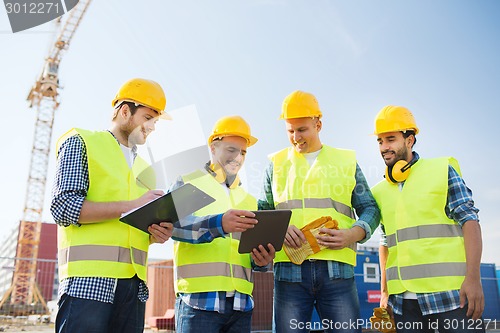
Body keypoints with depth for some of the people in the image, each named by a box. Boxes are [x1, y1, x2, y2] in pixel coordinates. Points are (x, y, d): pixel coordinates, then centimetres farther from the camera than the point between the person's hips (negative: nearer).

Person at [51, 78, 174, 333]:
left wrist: (156, 234, 0)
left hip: (135, 284, 6)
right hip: (89, 280, -6)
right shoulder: (81, 142, 4)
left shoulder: (143, 167, 22)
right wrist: (132, 205, -14)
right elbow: (63, 207, -9)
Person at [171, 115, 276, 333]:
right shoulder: (187, 184, 5)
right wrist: (218, 224, -28)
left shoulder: (248, 198, 19)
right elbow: (174, 225, -13)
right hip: (199, 299, -4)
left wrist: (262, 260, -7)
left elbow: (255, 250, 16)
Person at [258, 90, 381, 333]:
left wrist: (352, 234, -8)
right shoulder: (276, 163, 14)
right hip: (289, 269, 0)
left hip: (337, 269, 0)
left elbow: (369, 208, 13)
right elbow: (262, 212, 13)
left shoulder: (346, 160, 13)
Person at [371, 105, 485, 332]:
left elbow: (469, 220, -4)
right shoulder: (380, 191, 13)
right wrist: (384, 291, 14)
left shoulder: (442, 170, 2)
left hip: (451, 293, -4)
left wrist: (473, 278, -13)